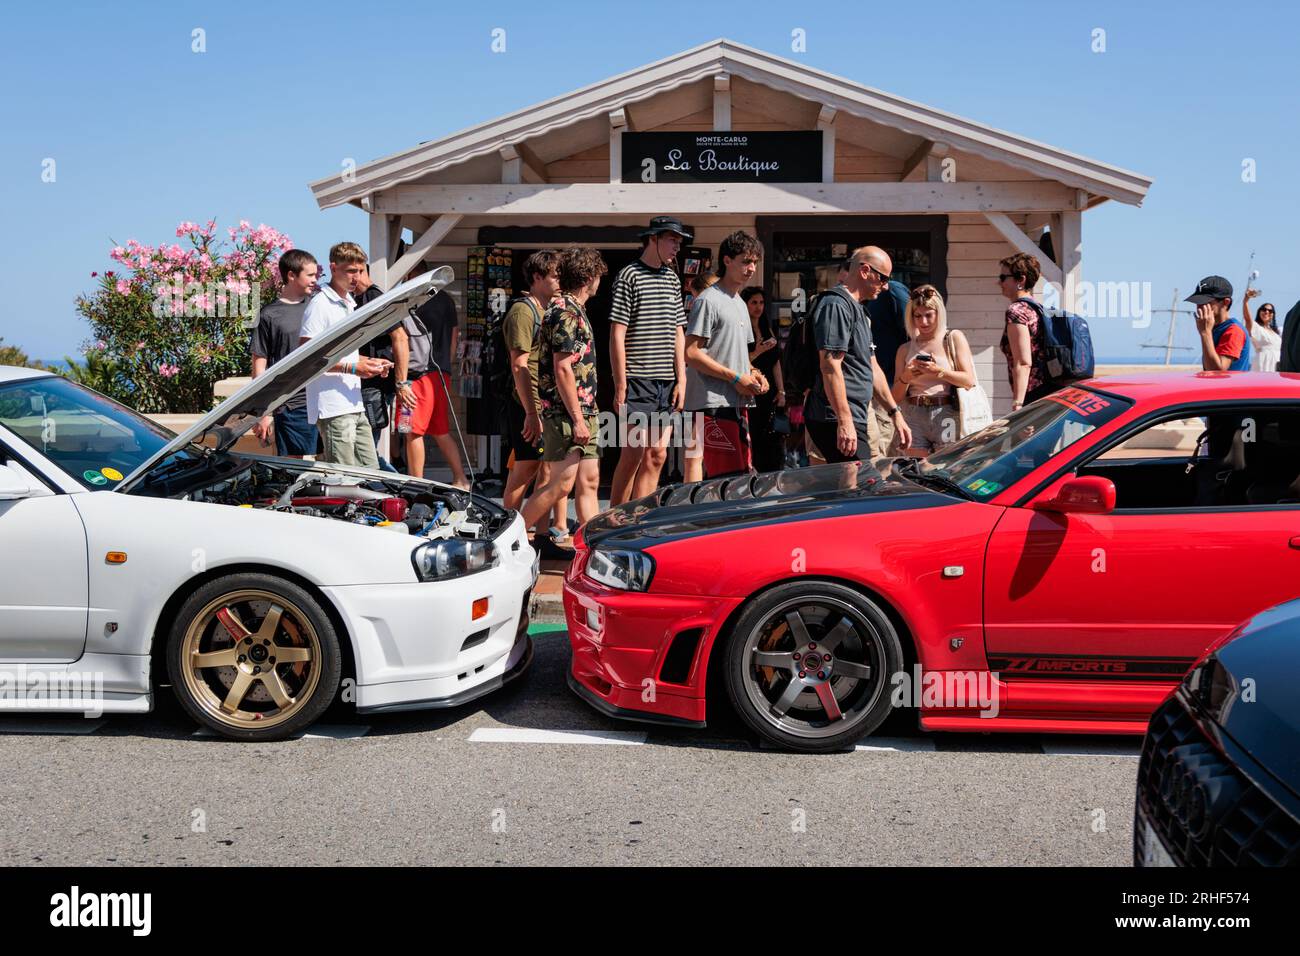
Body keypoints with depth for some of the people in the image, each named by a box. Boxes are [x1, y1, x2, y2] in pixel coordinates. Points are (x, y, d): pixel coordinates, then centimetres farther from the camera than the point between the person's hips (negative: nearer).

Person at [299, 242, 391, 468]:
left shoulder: (349, 303, 21)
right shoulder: (320, 304, -9)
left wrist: (369, 362, 12)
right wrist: (352, 368, -19)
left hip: (354, 405, 9)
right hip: (333, 408, -9)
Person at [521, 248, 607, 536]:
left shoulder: (576, 311, 18)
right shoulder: (566, 313, -13)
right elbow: (563, 370, -19)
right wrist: (577, 420, -20)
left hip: (583, 414, 10)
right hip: (566, 414, -10)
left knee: (588, 483, 7)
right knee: (562, 483, -8)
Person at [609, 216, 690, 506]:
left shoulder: (673, 279, 16)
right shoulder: (629, 276, -4)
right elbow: (617, 334, -7)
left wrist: (681, 380, 9)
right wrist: (620, 386, -12)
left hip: (667, 383, 7)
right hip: (637, 381, -7)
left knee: (657, 455, 5)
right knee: (634, 453, -8)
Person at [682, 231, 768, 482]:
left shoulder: (740, 304, 22)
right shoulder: (708, 300, -8)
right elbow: (691, 353, -14)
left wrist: (753, 373, 8)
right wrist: (736, 378, -14)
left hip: (738, 402, 10)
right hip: (714, 403, -10)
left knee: (741, 471, 10)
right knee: (728, 476, -15)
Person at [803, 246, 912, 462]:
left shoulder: (857, 309, 23)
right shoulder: (836, 305, -11)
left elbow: (871, 367, 26)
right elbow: (830, 366, -20)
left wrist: (895, 413, 24)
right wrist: (844, 421, -24)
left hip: (854, 420, 10)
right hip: (837, 421, -10)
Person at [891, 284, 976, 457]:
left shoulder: (954, 338, 8)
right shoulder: (905, 349, 14)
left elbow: (969, 380, -2)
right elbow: (896, 398, 12)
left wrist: (938, 372, -14)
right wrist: (905, 378, -8)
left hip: (945, 416, -2)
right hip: (914, 418, 2)